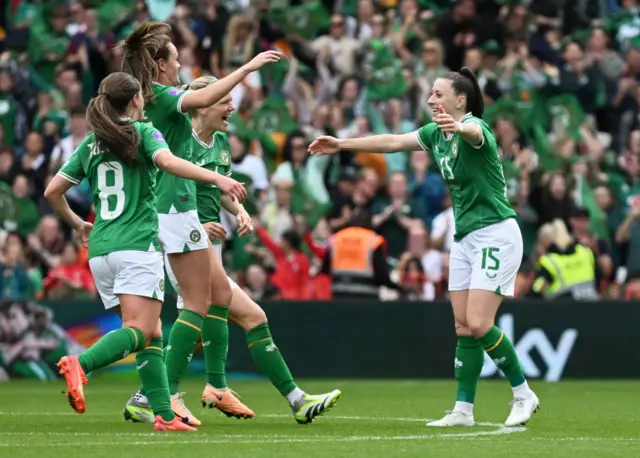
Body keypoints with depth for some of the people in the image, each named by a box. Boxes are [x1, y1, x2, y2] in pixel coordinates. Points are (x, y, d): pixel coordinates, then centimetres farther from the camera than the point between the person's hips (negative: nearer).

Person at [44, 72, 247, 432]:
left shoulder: (90, 145, 16)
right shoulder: (143, 133, 0)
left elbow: (52, 191, 17)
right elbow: (167, 161, -21)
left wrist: (77, 223, 33)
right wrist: (215, 177, -25)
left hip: (101, 249, 7)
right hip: (137, 246, -7)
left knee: (152, 334, 10)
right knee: (140, 331, -13)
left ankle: (164, 413, 1)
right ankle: (80, 364, -36)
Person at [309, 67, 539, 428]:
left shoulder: (475, 126, -18)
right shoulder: (437, 133, 7)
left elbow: (473, 133, -42)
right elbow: (392, 142, 15)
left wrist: (457, 127, -66)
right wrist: (343, 144, 14)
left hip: (496, 233, -8)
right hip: (465, 237, 8)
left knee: (479, 324, -14)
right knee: (463, 327, 5)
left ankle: (524, 395, 0)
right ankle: (464, 410, 7)